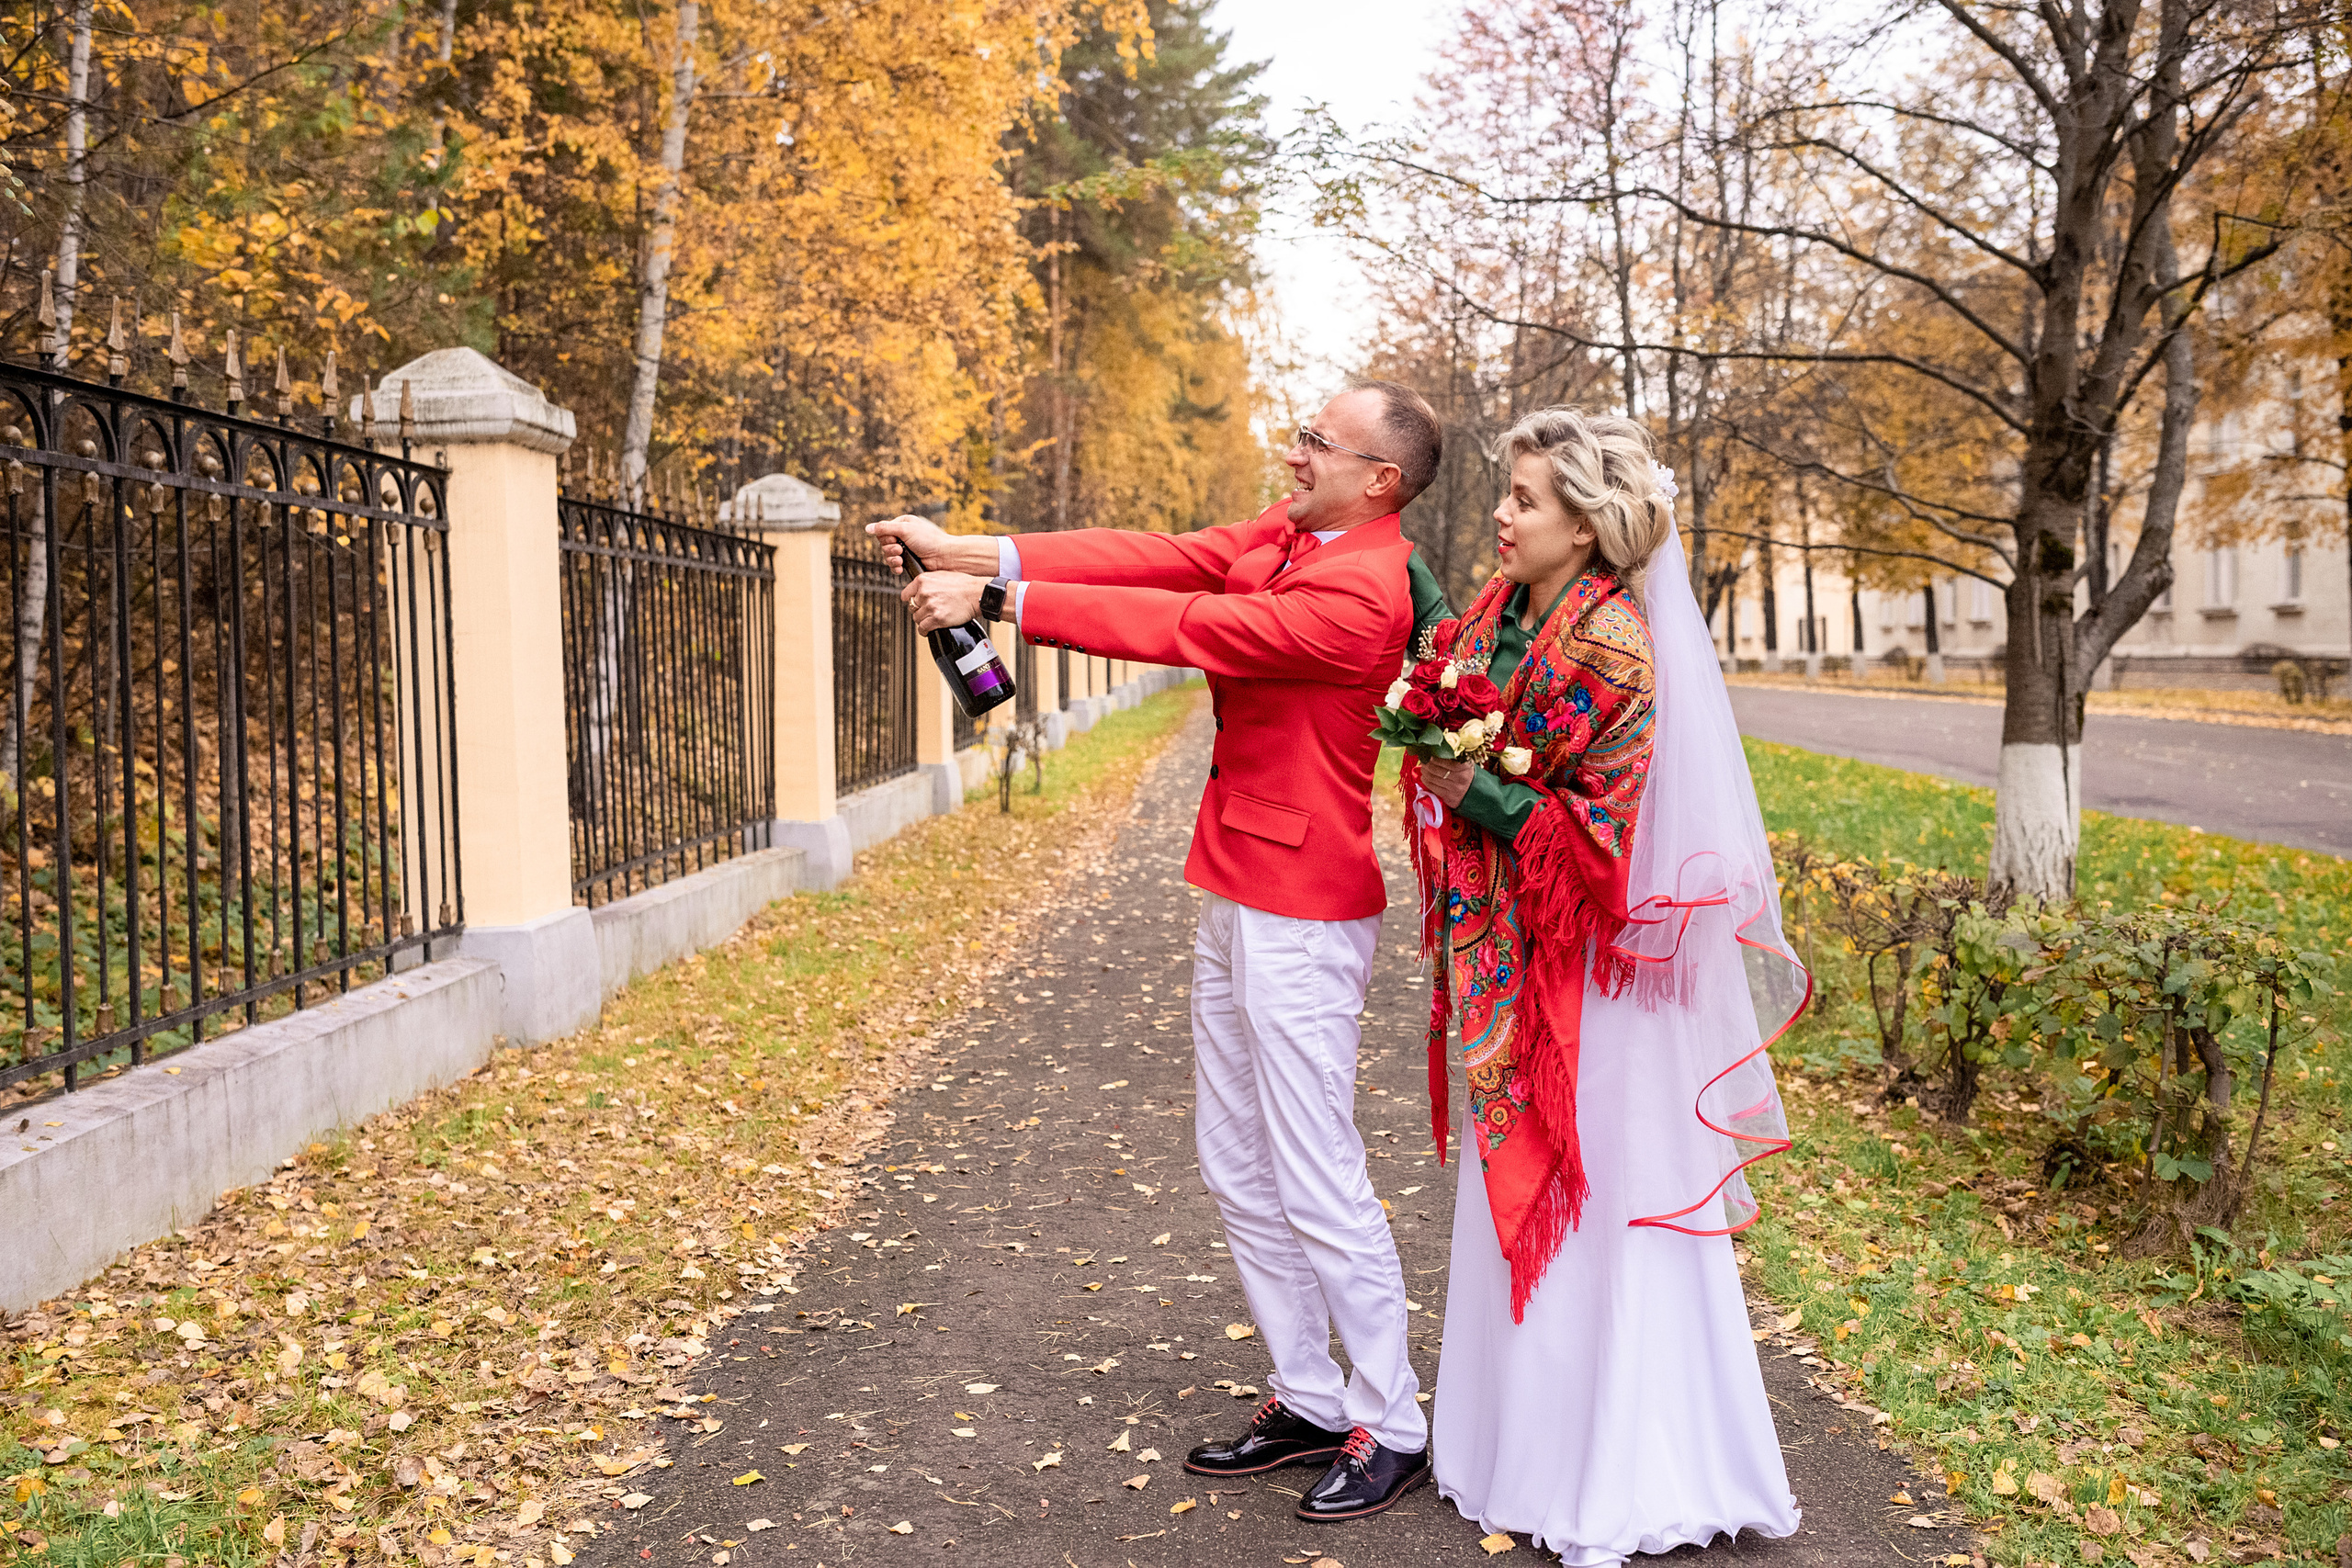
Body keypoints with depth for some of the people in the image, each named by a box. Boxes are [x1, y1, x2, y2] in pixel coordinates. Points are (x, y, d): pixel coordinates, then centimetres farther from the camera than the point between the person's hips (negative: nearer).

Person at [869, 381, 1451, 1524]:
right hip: (1234, 895, 10)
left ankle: (1390, 1428, 18)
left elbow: (1177, 626, -23)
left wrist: (998, 600, -19)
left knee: (1318, 1188, 0)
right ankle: (1309, 1400, 30)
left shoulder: (1361, 591, -20)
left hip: (1300, 915, -10)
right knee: (1237, 1171, 16)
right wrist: (970, 552, -8)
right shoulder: (1286, 534, 7)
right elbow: (1164, 560, 0)